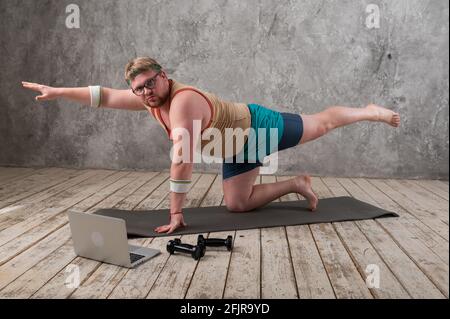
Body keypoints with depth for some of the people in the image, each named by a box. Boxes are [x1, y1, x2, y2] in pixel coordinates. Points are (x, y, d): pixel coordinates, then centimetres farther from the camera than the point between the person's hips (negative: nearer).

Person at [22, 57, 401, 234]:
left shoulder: (184, 101, -37)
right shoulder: (150, 98, -10)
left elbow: (183, 162, -41)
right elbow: (104, 96, -2)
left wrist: (176, 213, -37)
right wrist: (57, 91, -2)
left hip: (259, 126, -7)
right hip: (238, 148, 8)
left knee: (322, 123, 12)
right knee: (237, 204, 8)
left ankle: (370, 111, 39)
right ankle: (297, 184, 24)